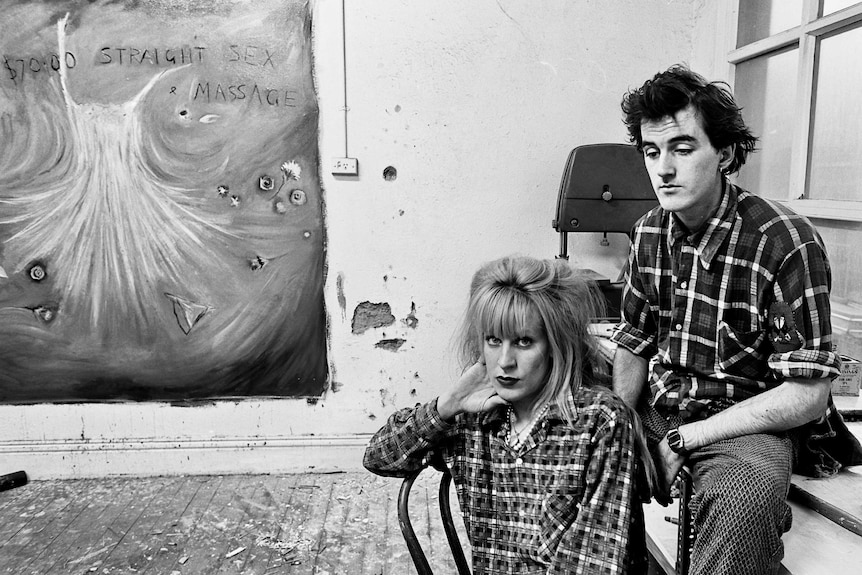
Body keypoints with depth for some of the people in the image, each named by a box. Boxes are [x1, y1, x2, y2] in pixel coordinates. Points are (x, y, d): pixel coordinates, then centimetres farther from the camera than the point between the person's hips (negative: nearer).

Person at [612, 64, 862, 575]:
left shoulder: (787, 242, -16)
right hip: (655, 414, 6)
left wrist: (682, 441, -17)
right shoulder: (649, 233, 2)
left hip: (747, 425, -6)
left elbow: (805, 395, -16)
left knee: (744, 497, -38)